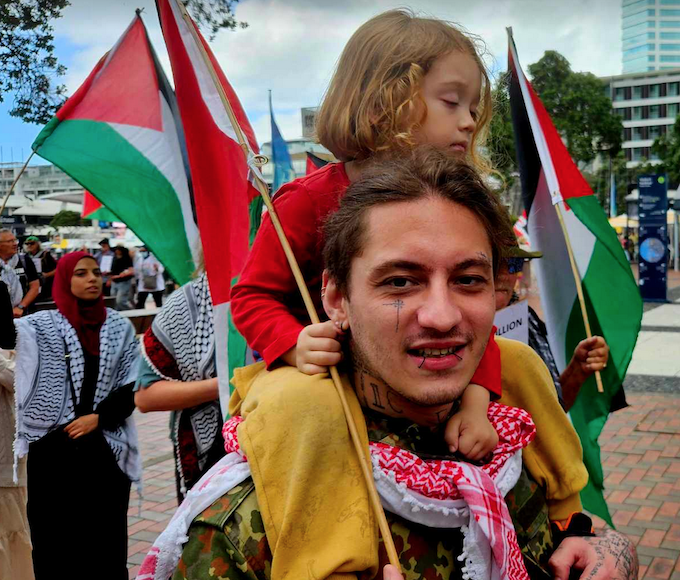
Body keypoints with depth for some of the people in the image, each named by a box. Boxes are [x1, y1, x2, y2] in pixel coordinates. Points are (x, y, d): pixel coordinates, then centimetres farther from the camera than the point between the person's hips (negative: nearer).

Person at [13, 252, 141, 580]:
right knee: (56, 535, 5)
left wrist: (99, 417, -7)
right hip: (52, 448, -1)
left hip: (105, 449, 2)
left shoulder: (120, 327, 7)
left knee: (106, 537, 7)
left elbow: (131, 387, 4)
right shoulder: (40, 326, 2)